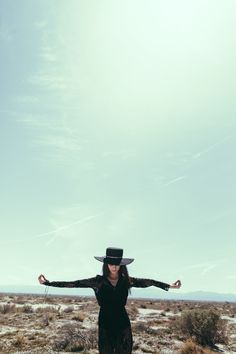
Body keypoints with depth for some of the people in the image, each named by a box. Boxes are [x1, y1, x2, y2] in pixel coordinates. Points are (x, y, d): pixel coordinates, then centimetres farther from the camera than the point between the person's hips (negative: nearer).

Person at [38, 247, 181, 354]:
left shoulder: (127, 280, 1)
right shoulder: (98, 281, -3)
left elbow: (148, 282, 3)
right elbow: (74, 283, -6)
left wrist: (169, 286, -1)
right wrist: (48, 283, -12)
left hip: (123, 324, 1)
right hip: (105, 324, -1)